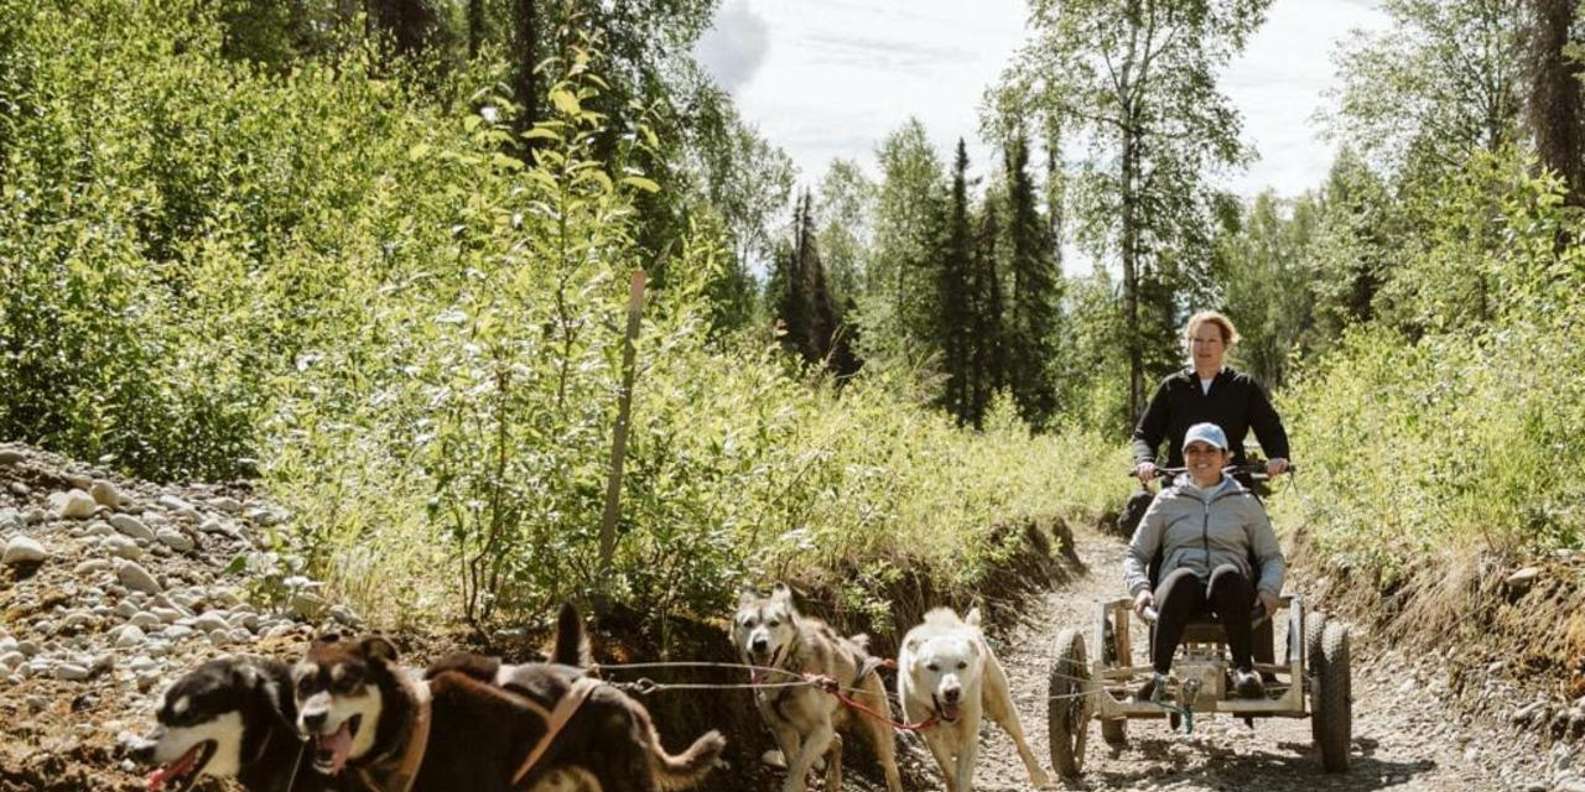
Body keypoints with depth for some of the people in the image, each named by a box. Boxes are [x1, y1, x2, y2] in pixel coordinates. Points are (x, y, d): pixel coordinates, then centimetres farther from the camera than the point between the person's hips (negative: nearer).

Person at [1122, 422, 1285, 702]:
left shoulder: (1245, 502, 19)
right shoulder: (1167, 501, 19)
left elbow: (1272, 557, 19)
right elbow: (1135, 555, 18)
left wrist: (1268, 590, -3)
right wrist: (1140, 589, -3)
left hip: (1230, 591, 0)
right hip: (1179, 589, 0)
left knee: (1226, 574, -38)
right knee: (1183, 577, -38)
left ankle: (1244, 668, -33)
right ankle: (1158, 673, -42)